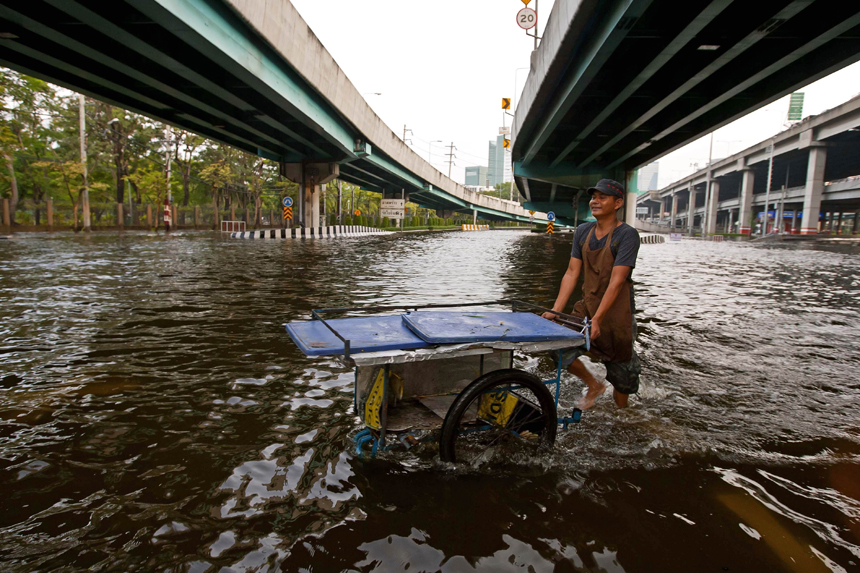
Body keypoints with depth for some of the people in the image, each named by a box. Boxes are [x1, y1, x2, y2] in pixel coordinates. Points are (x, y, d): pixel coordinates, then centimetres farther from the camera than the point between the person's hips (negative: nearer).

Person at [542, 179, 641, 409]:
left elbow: (617, 281, -20)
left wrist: (597, 319, -27)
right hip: (586, 308, 5)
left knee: (622, 373, 6)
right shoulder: (583, 231, 5)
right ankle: (594, 386, 15)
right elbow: (572, 273, 4)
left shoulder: (627, 235, -13)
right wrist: (555, 310, -4)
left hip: (616, 314, -5)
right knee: (561, 347, -12)